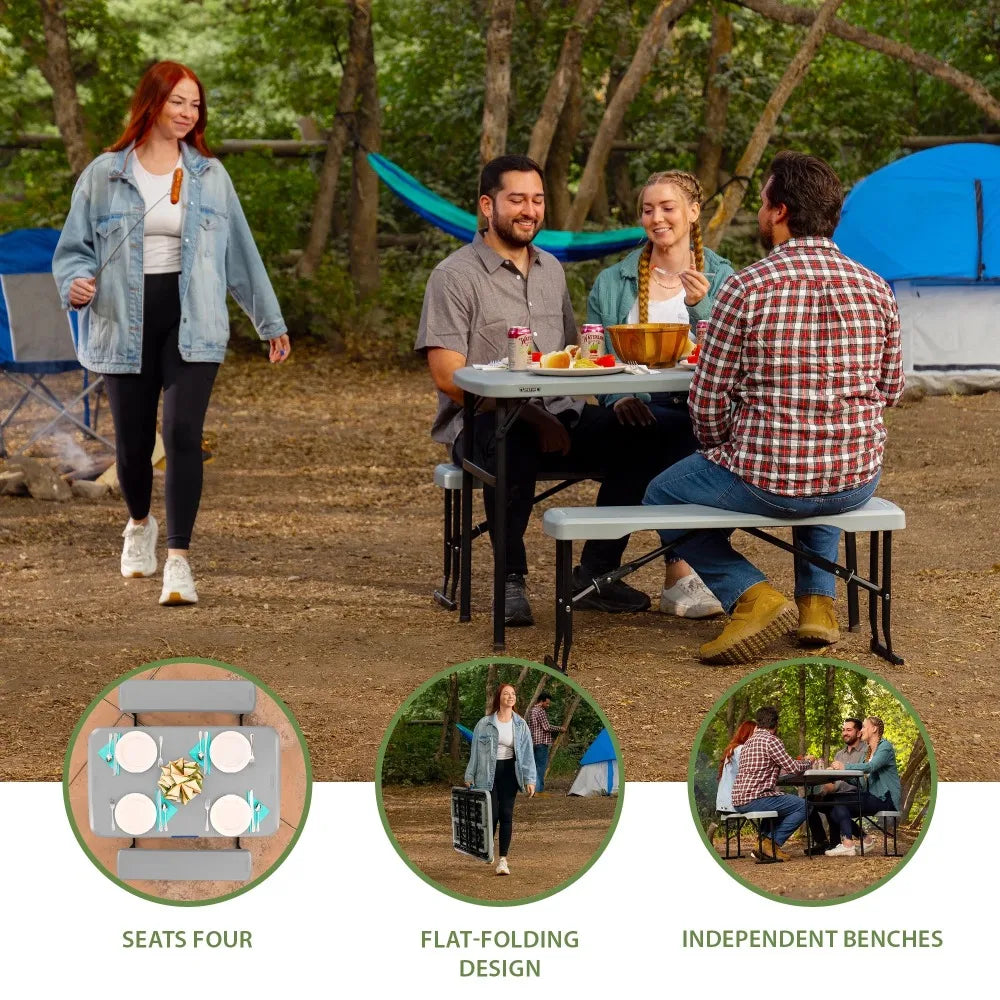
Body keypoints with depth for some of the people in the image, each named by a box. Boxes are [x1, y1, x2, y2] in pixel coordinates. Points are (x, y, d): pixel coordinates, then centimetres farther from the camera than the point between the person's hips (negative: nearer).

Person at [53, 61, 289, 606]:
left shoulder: (210, 176, 8)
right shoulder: (104, 175, 2)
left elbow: (241, 252, 14)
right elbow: (74, 247, 7)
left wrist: (271, 322, 17)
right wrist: (76, 282, -17)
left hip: (191, 323, 0)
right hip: (125, 325, 0)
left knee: (183, 433, -16)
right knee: (133, 440, 8)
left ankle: (178, 560, -13)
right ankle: (140, 524, 41)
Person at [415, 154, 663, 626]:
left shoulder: (551, 270, 19)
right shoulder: (454, 276, -3)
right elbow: (448, 377, -12)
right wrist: (530, 415, -18)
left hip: (558, 415, 6)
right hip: (483, 422, -6)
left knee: (635, 439, -19)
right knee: (516, 444, -40)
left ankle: (594, 575, -8)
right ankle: (510, 580, -23)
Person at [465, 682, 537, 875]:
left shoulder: (520, 725, 5)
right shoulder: (485, 723, -1)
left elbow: (527, 752, 4)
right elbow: (475, 750, 4)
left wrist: (530, 780, -3)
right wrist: (469, 776, 3)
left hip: (509, 772, 2)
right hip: (488, 771, -2)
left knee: (506, 815, -3)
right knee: (492, 814, -5)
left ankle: (503, 859, -1)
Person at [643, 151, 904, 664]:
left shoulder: (745, 288, -13)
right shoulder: (876, 290, 0)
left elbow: (708, 401, -8)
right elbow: (889, 390, 11)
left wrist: (721, 453, 12)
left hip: (765, 479, -5)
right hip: (857, 481, 5)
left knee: (661, 496, 23)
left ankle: (752, 594, 2)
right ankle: (817, 600, 26)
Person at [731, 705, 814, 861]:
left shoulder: (749, 742, 19)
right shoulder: (771, 740, -9)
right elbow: (793, 768, -10)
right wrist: (808, 762, 11)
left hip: (739, 801, 9)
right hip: (755, 799, -9)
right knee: (803, 806, -3)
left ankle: (769, 844, 14)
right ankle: (772, 844, -6)